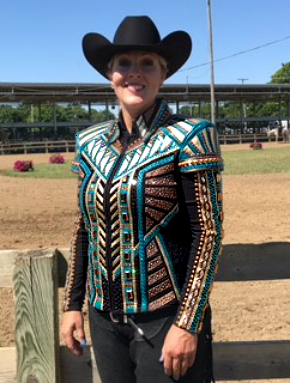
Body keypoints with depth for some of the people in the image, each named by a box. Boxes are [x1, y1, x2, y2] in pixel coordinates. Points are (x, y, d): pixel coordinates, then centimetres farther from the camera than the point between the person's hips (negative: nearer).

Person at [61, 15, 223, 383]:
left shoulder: (189, 137, -10)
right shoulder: (90, 142, 5)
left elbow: (208, 232, -13)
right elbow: (83, 228, 10)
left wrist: (188, 323, -16)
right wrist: (72, 304, 9)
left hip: (165, 318, -5)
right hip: (104, 318, 5)